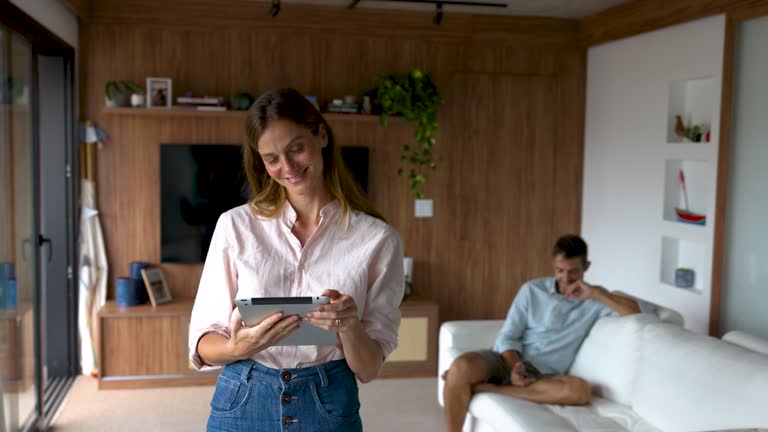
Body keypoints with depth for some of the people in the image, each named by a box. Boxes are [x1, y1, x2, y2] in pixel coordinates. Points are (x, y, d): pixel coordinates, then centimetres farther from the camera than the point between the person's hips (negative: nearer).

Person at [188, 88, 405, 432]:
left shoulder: (377, 239, -6)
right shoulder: (235, 225, -3)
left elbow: (368, 368, -3)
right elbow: (203, 345, -1)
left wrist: (349, 327, -22)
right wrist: (238, 347, -21)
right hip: (243, 403, 1)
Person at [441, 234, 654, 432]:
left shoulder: (594, 300, 8)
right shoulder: (532, 289, 9)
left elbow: (641, 311, -6)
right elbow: (507, 336, 4)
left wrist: (596, 293, -11)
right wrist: (514, 366, -17)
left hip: (544, 375, 1)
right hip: (509, 360, 0)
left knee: (580, 390, -36)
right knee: (461, 367, -34)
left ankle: (481, 388, -29)